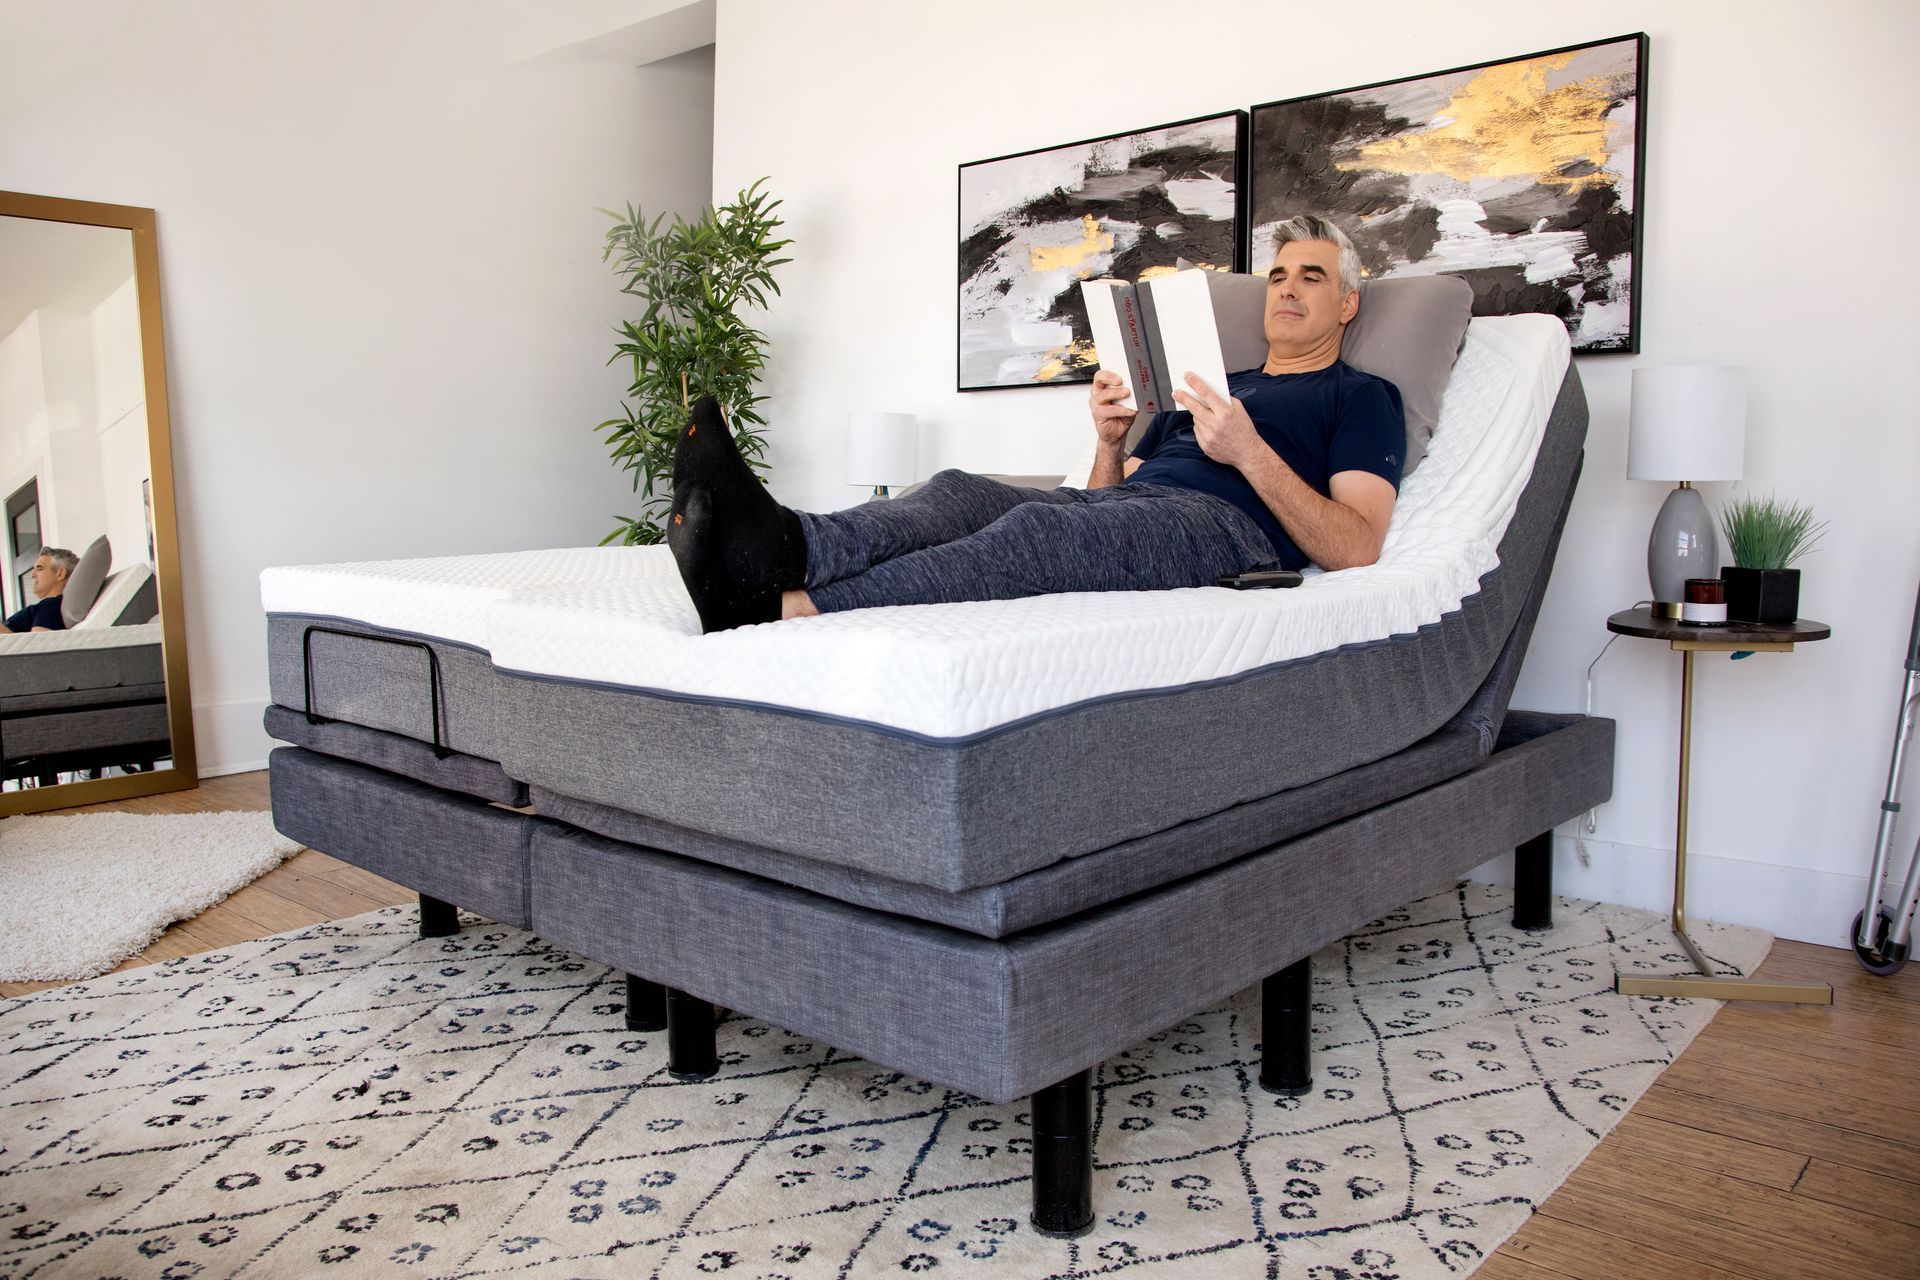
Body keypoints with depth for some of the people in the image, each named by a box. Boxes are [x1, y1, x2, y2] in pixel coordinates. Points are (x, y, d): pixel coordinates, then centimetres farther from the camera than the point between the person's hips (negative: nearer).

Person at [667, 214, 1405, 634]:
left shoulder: (1360, 397, 18)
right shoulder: (1213, 386, 37)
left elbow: (1357, 550, 0)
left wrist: (1250, 451, -9)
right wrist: (1112, 440, 7)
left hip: (1223, 525, -6)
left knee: (1040, 528, -35)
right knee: (958, 492, -22)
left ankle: (785, 606, -52)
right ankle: (786, 544, -51)